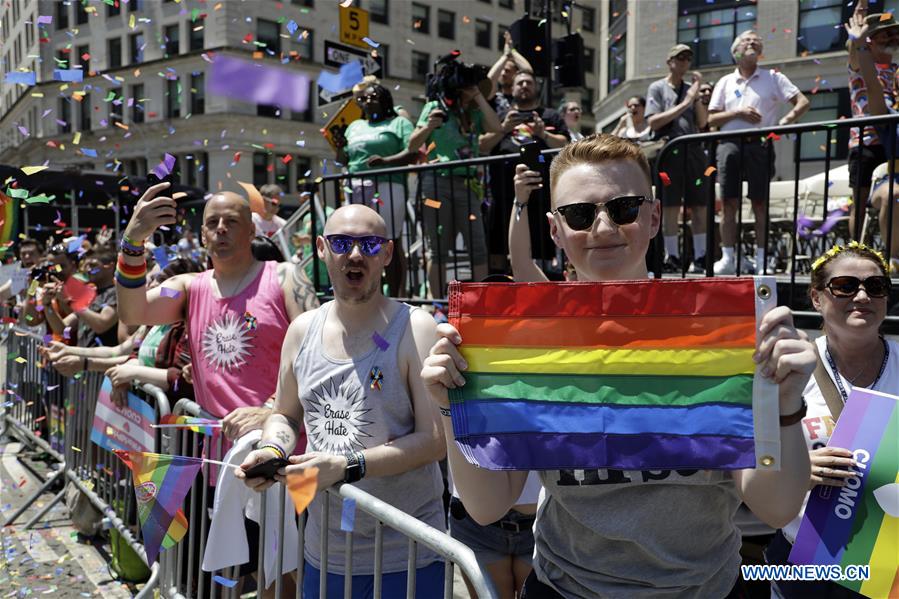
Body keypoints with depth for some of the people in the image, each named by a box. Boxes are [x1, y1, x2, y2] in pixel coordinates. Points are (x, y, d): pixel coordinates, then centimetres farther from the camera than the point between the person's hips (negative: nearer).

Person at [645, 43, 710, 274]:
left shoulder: (690, 89, 19)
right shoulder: (658, 87, 7)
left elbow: (702, 122, 10)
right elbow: (654, 122, -6)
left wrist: (696, 95, 1)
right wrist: (684, 104, -8)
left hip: (693, 150, 5)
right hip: (670, 150, -4)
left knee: (700, 207, 2)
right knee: (670, 207, -3)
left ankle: (700, 257, 8)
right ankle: (672, 257, 3)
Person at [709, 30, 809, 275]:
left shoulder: (772, 78, 11)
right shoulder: (725, 82, 16)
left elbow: (803, 102, 5)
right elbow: (711, 119, 9)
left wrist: (784, 122, -12)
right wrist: (737, 113, -6)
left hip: (759, 145, -1)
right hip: (730, 145, 1)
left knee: (760, 204, -1)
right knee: (729, 203, 0)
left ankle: (761, 260, 3)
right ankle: (728, 259, 4)